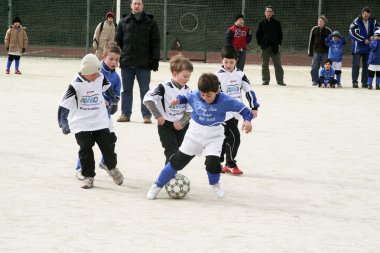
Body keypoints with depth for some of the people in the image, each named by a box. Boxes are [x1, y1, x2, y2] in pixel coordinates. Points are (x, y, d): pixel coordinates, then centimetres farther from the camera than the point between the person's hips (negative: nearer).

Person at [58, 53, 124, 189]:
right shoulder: (76, 84, -17)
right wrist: (63, 122, -22)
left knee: (107, 145, 3)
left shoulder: (100, 78, -4)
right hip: (81, 123, -3)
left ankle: (112, 168, 28)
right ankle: (88, 176, 8)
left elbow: (107, 88, 19)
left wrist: (114, 102, 28)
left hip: (100, 120, 3)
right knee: (85, 148, -4)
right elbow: (64, 103, -16)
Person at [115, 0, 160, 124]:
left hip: (144, 63, -2)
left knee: (145, 90, 2)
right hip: (126, 62, 2)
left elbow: (155, 43, 1)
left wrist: (155, 60, -5)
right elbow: (118, 41, 11)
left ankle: (147, 115, 7)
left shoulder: (150, 23, 3)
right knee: (126, 89, 8)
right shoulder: (124, 22, 7)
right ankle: (125, 114, 15)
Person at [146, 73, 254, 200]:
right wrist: (179, 100, -9)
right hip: (195, 132, 2)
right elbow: (187, 97, 10)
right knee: (179, 160, 5)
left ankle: (215, 184, 17)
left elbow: (242, 108, -13)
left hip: (214, 135, -2)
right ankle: (157, 186, 17)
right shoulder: (195, 96, -13)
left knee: (212, 161, -19)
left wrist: (247, 119, -29)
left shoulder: (225, 100, -20)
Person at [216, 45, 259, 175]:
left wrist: (254, 107, 3)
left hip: (236, 113, 6)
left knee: (227, 138, 11)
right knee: (234, 136, -12)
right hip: (224, 113, -6)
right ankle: (230, 165, -1)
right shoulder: (219, 76, -9)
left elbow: (249, 90, 8)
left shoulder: (240, 74, 6)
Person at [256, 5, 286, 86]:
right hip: (265, 47, 1)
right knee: (265, 65, 5)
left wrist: (279, 43, 0)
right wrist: (260, 43, 0)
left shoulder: (276, 23, 4)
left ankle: (280, 80, -1)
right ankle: (265, 80, 11)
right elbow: (258, 34, 8)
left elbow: (280, 34, 8)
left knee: (278, 64, -3)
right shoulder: (261, 23, 5)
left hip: (275, 46, -1)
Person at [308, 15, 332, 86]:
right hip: (316, 51, 1)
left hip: (325, 52, -1)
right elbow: (311, 41, 8)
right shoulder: (314, 29, 5)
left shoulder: (328, 31, 2)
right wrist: (310, 51, 4)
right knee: (315, 67, 1)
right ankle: (314, 80, 9)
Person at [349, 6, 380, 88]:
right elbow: (352, 32, -15)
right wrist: (364, 40, -14)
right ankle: (355, 82, 1)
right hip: (357, 47, -4)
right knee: (356, 65, -2)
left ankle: (364, 82, 12)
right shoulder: (356, 22, -10)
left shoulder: (372, 21, 3)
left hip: (367, 47, 4)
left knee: (366, 65, 7)